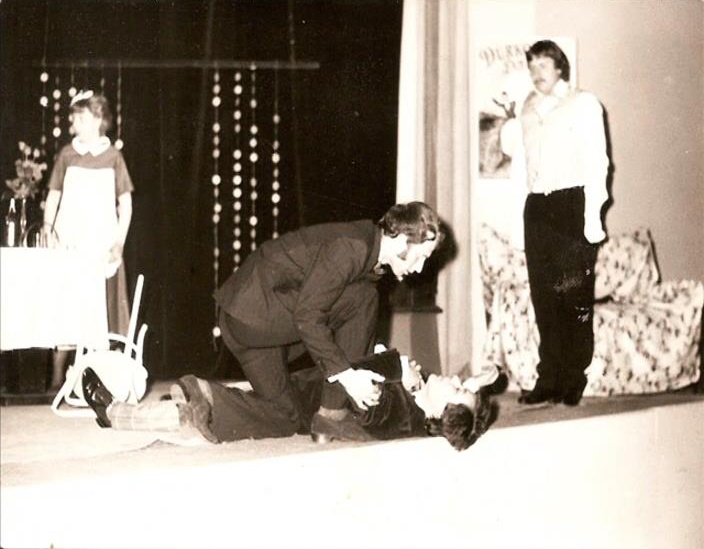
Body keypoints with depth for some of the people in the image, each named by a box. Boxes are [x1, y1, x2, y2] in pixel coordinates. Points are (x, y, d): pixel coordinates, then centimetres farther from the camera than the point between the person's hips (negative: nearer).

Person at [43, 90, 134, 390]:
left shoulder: (112, 157, 4)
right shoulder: (67, 155, 5)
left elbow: (125, 202, 6)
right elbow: (53, 196, 10)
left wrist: (119, 241, -1)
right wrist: (48, 227, -6)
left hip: (103, 246, 0)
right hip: (69, 244, 0)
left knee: (103, 310, 1)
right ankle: (58, 374, 1)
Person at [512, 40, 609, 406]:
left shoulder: (582, 104, 2)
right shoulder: (529, 109, 18)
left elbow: (595, 161, -4)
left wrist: (592, 216, -12)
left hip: (570, 203, -5)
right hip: (537, 207, 5)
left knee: (575, 296, -5)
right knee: (544, 296, 4)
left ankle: (574, 380, 1)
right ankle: (549, 379, 8)